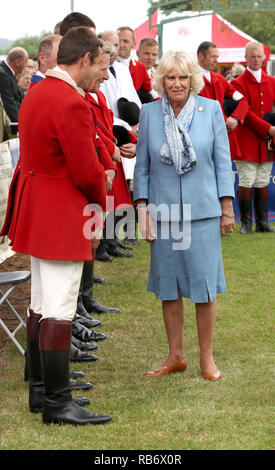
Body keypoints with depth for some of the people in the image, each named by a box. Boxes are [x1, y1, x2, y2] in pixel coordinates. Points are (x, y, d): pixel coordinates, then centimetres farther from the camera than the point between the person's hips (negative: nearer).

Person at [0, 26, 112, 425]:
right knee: (59, 310, -6)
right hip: (62, 215, -10)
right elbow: (87, 172, -20)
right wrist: (101, 198, 1)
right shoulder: (72, 104, -21)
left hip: (34, 209, 10)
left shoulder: (35, 94, 10)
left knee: (40, 303, 16)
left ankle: (40, 390, 24)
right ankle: (57, 403, -2)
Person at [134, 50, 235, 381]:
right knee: (168, 286, 7)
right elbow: (142, 165, 7)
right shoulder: (149, 113, 2)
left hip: (203, 211, -1)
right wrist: (142, 209, 2)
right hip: (163, 211, 1)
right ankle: (176, 356, 19)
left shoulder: (211, 109, 0)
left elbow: (223, 161, 3)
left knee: (204, 285, 0)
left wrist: (227, 207, 0)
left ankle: (207, 357, 13)